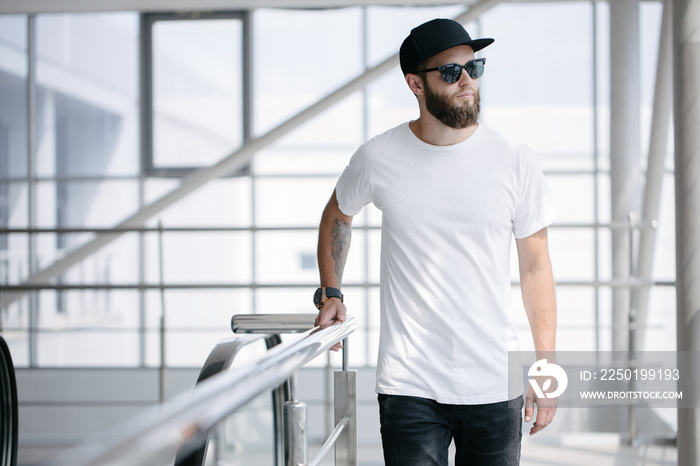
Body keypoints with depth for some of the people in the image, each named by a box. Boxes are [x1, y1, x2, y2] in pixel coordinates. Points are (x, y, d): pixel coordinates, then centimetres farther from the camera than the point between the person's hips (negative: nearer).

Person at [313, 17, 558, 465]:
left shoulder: (516, 162, -2)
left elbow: (536, 268, 2)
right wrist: (329, 293, 10)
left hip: (496, 386, 1)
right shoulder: (379, 158, -3)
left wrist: (546, 367, -1)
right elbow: (337, 216, 19)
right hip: (409, 386, -1)